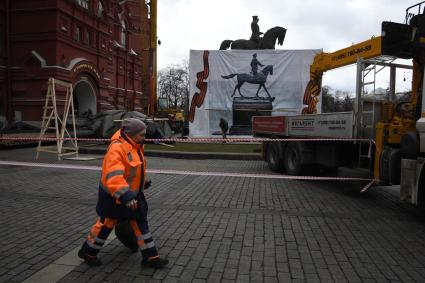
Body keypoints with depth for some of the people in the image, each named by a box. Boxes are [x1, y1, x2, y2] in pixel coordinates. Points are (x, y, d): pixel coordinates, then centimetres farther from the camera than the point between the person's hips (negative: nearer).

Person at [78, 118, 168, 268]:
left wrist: (144, 182, 29)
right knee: (106, 224, 10)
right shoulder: (117, 148, -28)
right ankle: (87, 252, 35)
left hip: (133, 193, 8)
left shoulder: (136, 146, 2)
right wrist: (125, 196, -48)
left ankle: (150, 257, 19)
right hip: (113, 195, -8)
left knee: (141, 222, 9)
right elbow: (114, 176, -40)